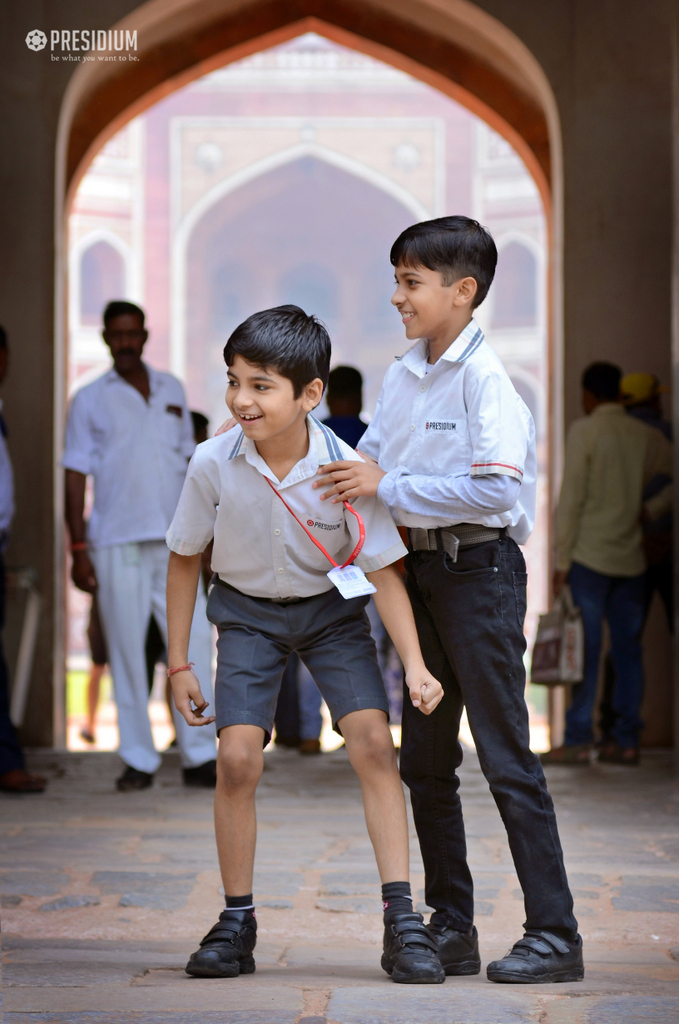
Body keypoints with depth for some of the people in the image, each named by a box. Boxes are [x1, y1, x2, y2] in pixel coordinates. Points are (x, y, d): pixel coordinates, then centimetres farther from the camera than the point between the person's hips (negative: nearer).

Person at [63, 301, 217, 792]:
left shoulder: (172, 390, 14)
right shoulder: (90, 400, 5)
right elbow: (76, 476, 3)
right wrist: (78, 548, -4)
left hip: (175, 542, 2)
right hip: (118, 544, -2)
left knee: (195, 640, -4)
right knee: (127, 651, 0)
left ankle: (200, 755, 2)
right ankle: (139, 760, 8)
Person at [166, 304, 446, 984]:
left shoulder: (345, 469, -24)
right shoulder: (213, 464, -21)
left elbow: (383, 572, -15)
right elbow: (184, 560, -5)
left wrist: (415, 666, -24)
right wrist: (178, 664, -2)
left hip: (332, 609, 0)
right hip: (248, 611, 1)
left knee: (373, 743, -16)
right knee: (237, 757, -14)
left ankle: (401, 922, -11)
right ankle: (237, 922, 3)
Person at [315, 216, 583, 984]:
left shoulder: (483, 376, -14)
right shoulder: (400, 378, 9)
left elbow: (496, 487, -24)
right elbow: (376, 462, 16)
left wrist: (388, 487, -20)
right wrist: (346, 476, -6)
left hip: (479, 568, -8)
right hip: (420, 569, 8)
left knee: (506, 758, -7)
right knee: (424, 760, 11)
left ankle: (554, 935, -1)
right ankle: (451, 928, 20)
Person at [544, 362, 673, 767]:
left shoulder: (585, 431, -6)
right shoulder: (646, 436, 9)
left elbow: (572, 498, -10)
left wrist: (562, 560, -7)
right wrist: (650, 510, 8)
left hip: (591, 555, -5)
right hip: (632, 558, 5)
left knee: (586, 650, -4)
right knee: (628, 650, 7)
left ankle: (578, 740, -4)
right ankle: (627, 740, 7)